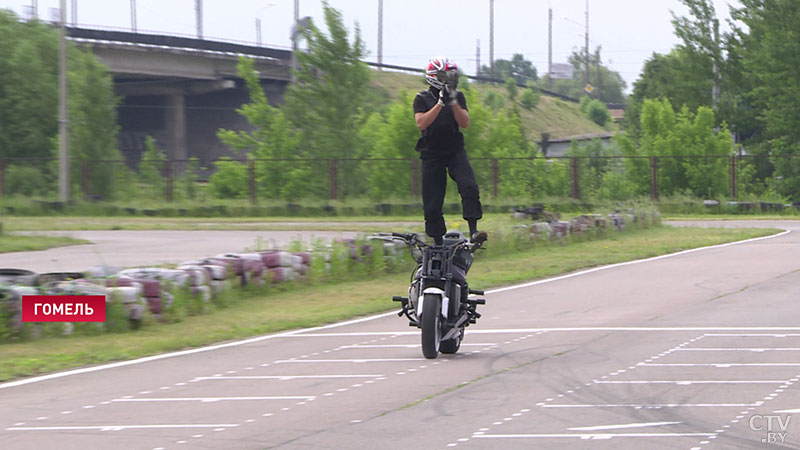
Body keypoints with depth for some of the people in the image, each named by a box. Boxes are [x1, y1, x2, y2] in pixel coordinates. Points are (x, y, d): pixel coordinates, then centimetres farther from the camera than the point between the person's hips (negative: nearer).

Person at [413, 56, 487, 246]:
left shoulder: (458, 96, 4)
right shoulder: (422, 99, -3)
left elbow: (465, 123, -7)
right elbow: (422, 123, -19)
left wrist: (453, 102, -20)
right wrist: (440, 103, -24)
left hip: (456, 151, 1)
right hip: (432, 154, -1)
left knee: (469, 188, -23)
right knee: (432, 203, -2)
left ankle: (473, 231, -26)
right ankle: (438, 243, 10)